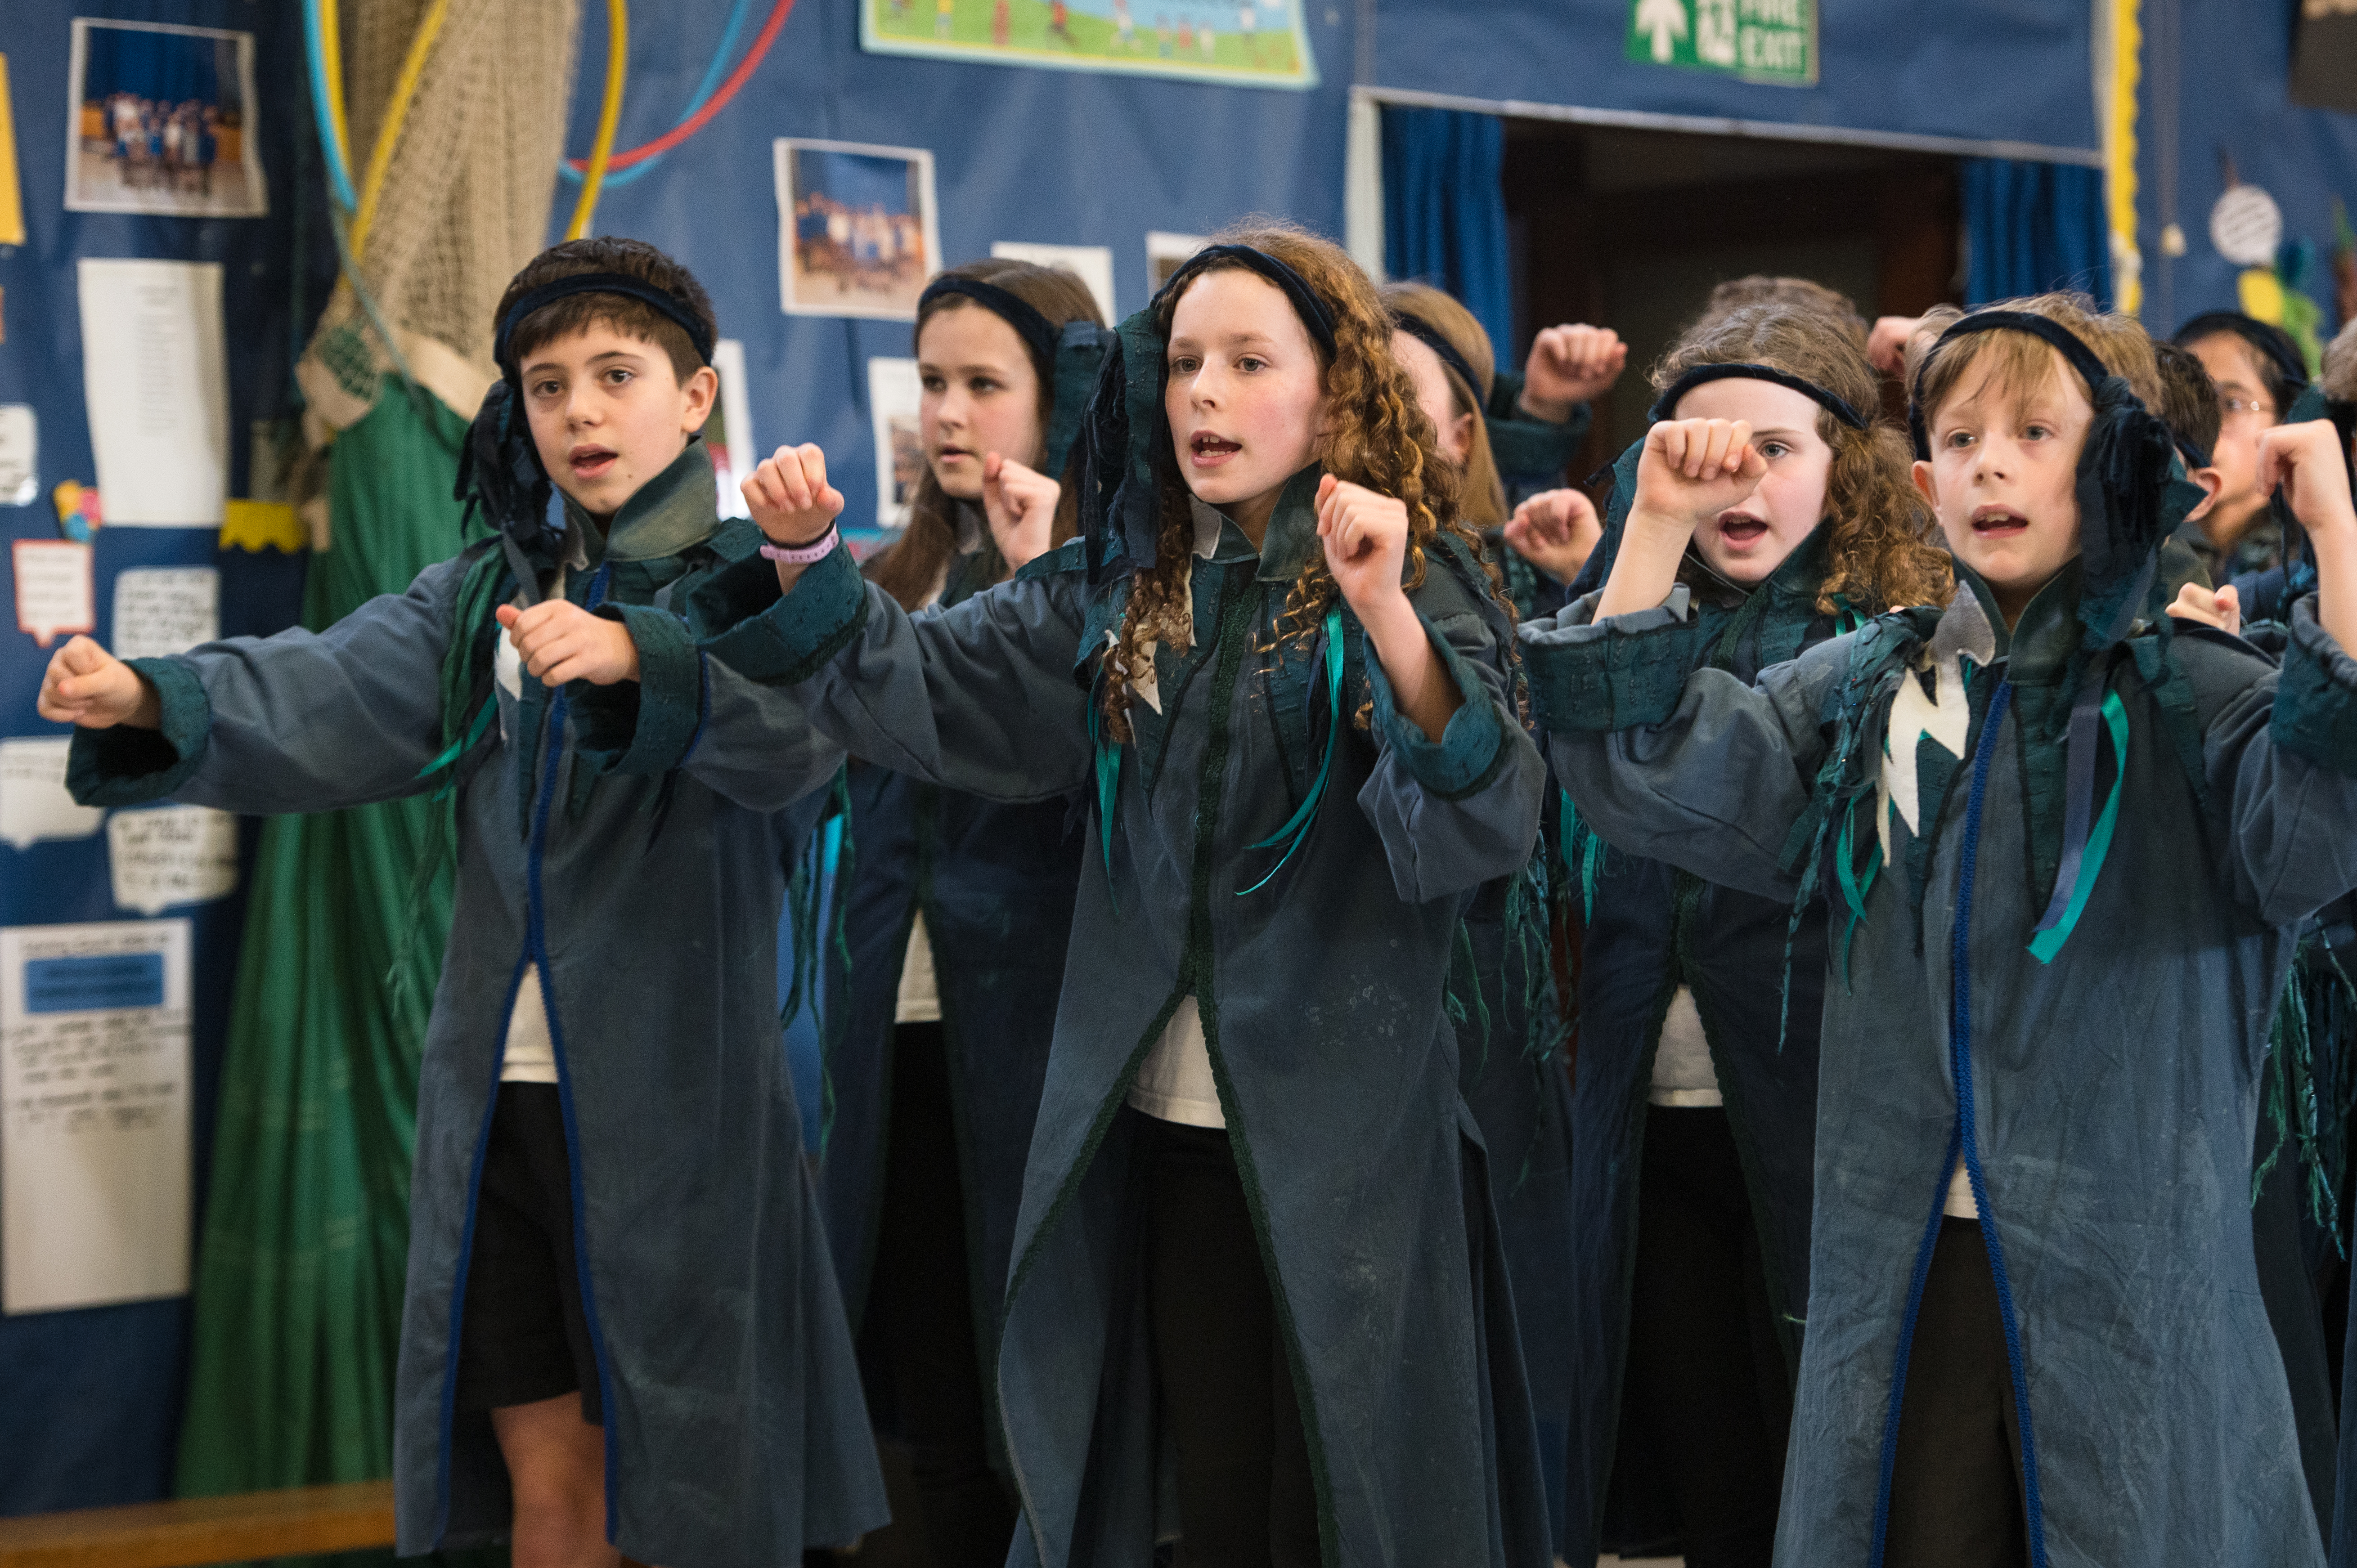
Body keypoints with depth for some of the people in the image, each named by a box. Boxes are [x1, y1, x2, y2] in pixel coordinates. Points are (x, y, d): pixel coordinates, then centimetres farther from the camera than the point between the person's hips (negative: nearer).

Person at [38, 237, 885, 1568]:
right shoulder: (486, 596, 12)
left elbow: (797, 729, -25)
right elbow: (327, 696, -5)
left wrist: (634, 656, -43)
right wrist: (152, 700, -23)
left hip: (669, 1102, -4)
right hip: (502, 1096, 4)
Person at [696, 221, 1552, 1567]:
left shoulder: (1420, 583, -6)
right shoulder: (1122, 591, 9)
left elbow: (1484, 824, -20)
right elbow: (930, 686, 4)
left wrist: (1391, 620, -34)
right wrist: (810, 562, -13)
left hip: (1346, 1140, -4)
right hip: (1166, 1135, 4)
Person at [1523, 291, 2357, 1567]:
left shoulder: (2197, 699, -4)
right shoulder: (1860, 691, 8)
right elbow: (1651, 778, 1)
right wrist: (1659, 526, -4)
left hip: (2129, 1269, -3)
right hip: (1900, 1269, 3)